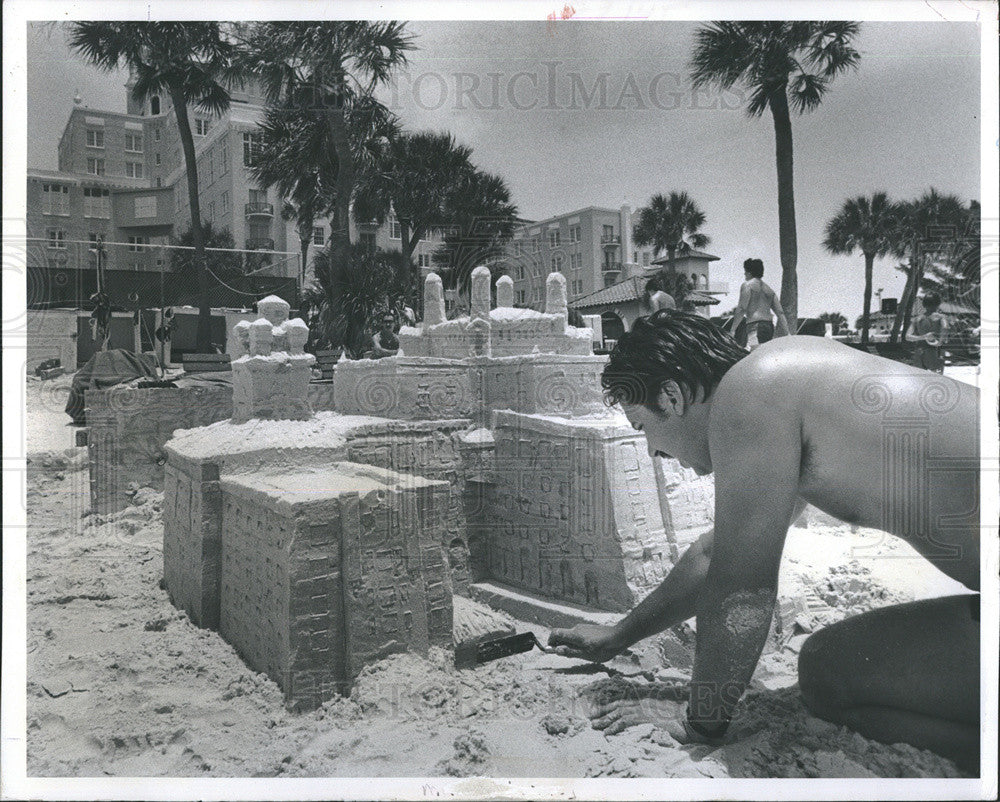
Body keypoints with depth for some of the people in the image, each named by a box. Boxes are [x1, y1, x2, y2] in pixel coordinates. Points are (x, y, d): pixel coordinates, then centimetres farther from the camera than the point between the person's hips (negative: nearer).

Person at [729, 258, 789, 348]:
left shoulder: (747, 285, 3)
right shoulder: (769, 290, 25)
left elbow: (742, 309, -8)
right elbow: (780, 313, 18)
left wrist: (732, 329, -8)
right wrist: (786, 335, 17)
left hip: (755, 327, -8)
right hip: (769, 327, 8)